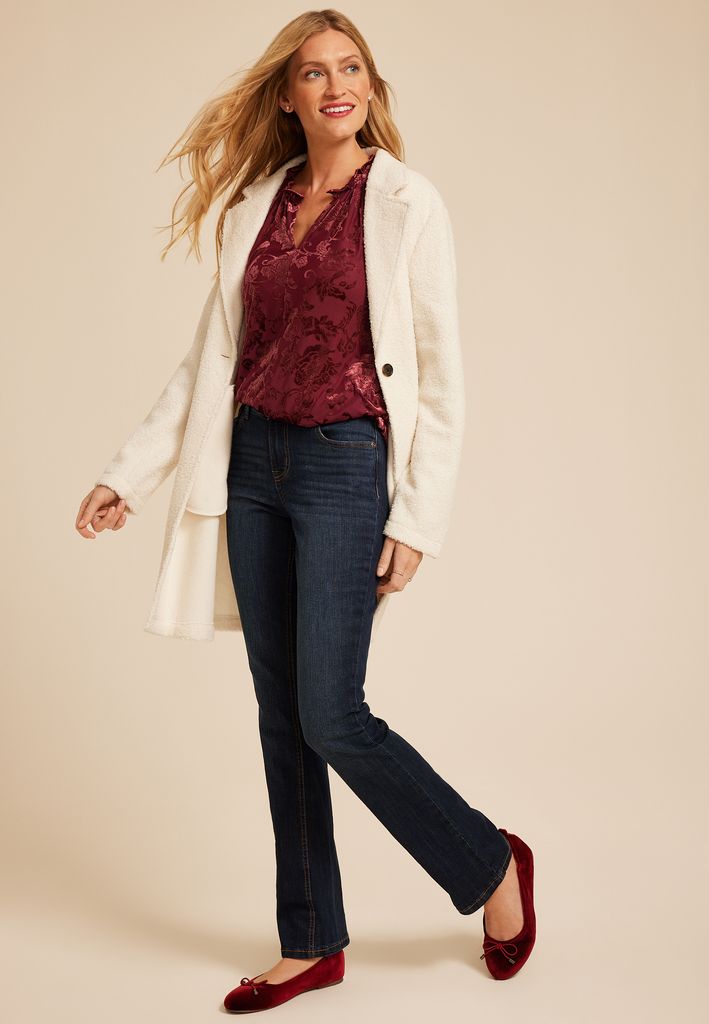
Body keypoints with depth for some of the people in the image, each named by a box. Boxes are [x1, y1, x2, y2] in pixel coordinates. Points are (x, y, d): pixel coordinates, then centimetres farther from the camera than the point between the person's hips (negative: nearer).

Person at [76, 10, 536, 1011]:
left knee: (332, 718, -6)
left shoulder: (408, 201, -5)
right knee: (280, 714, 9)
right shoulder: (261, 205, 10)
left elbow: (441, 372, -7)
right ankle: (313, 943, 24)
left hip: (348, 468, -6)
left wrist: (418, 518, -11)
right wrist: (129, 474, 9)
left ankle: (493, 864, 20)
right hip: (256, 465, 6)